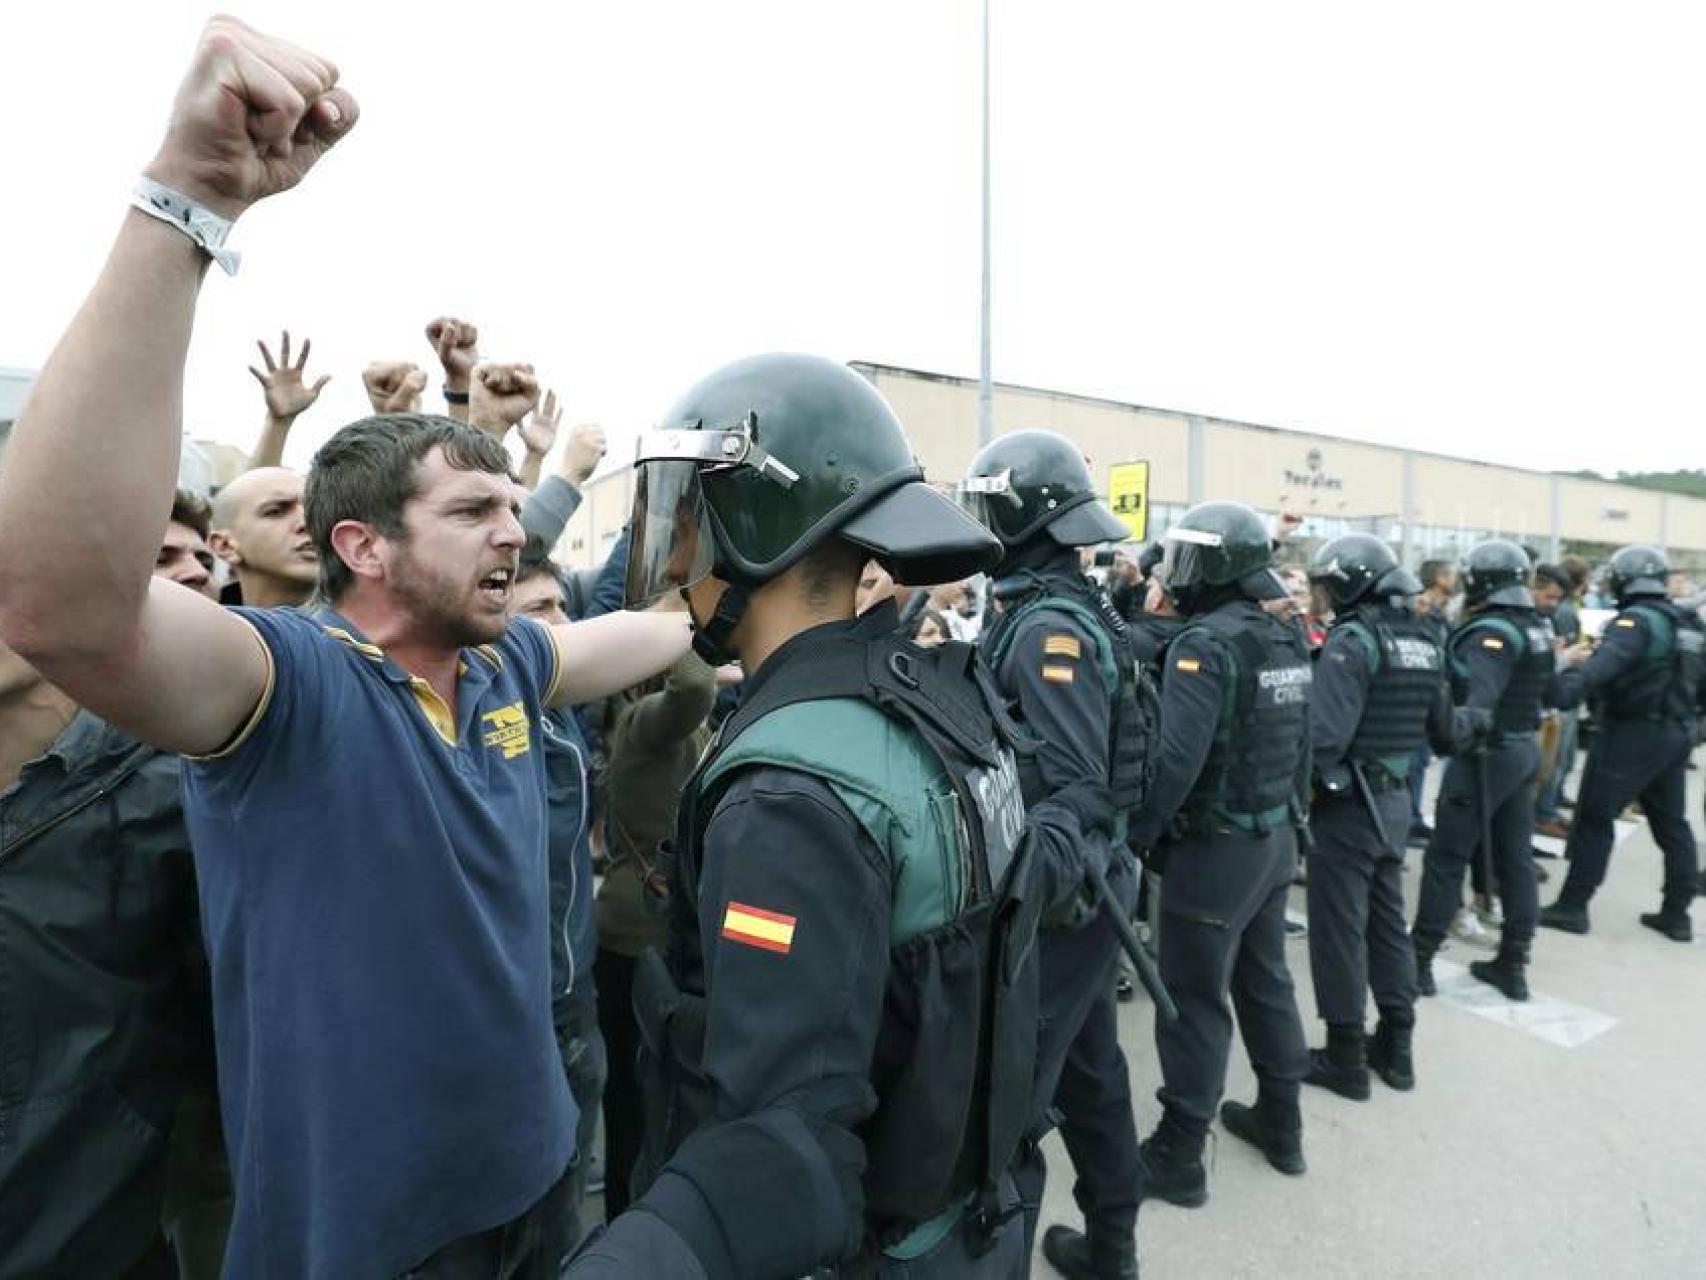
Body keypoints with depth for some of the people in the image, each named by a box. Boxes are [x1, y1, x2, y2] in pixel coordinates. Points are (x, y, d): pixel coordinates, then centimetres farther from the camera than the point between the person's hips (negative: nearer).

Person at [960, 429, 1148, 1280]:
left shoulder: (1047, 625, -20)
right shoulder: (1074, 609, 8)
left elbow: (1075, 791, -26)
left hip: (1055, 899, -10)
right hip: (1088, 883, 10)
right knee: (1089, 1072, 22)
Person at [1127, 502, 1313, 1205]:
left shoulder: (1206, 643, -20)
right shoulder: (1285, 639, 6)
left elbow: (1176, 759, -26)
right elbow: (1302, 744, 12)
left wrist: (1130, 837, -17)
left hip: (1214, 848, -8)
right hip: (1274, 840, 8)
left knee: (1195, 1002, 3)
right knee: (1266, 982, 21)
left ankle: (1177, 1157, 15)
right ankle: (1281, 1123, 37)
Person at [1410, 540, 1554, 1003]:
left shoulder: (1491, 632, -19)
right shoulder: (1537, 627, 8)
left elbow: (1481, 694, -37)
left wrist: (1466, 725, -50)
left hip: (1486, 754, -9)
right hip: (1525, 749, 9)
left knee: (1445, 859, -1)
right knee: (1515, 859, 13)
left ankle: (1419, 960, 6)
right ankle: (1513, 964, 21)